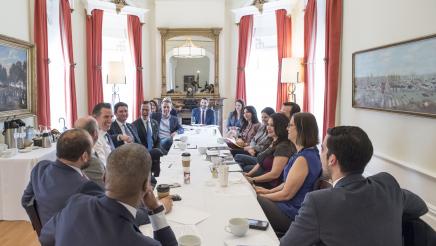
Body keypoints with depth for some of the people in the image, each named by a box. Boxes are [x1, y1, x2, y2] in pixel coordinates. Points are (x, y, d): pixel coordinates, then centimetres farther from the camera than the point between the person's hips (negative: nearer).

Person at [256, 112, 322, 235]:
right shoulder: (310, 152, 8)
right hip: (292, 206, 9)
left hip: (292, 214, -9)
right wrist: (269, 191, 8)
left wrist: (262, 196, -7)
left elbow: (286, 194, -20)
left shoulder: (303, 158, -25)